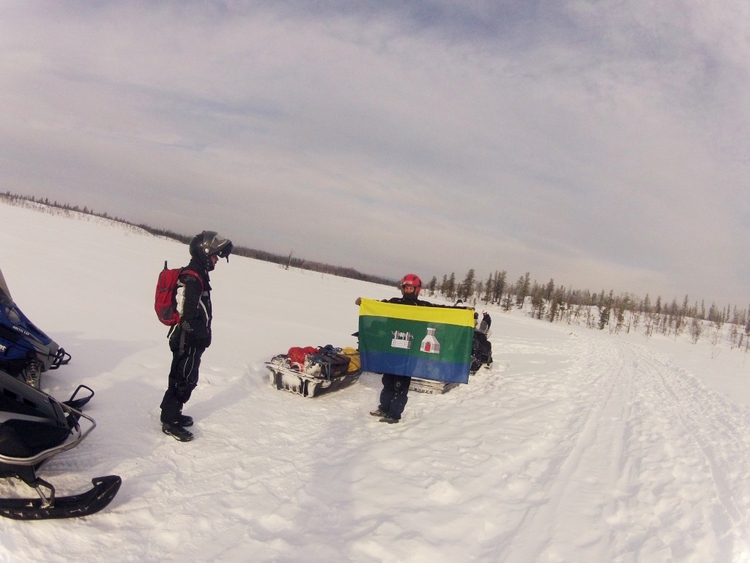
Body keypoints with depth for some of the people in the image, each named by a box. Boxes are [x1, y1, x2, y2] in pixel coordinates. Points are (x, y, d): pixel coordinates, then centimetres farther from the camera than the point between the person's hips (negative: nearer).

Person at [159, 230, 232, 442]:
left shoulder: (199, 275, 12)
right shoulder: (191, 279, -21)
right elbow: (186, 315, -25)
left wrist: (203, 335, 20)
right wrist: (202, 335, -19)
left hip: (192, 340, 10)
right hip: (187, 341, -10)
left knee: (186, 379, 19)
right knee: (183, 380, -1)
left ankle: (172, 413, 32)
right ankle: (170, 422, 9)